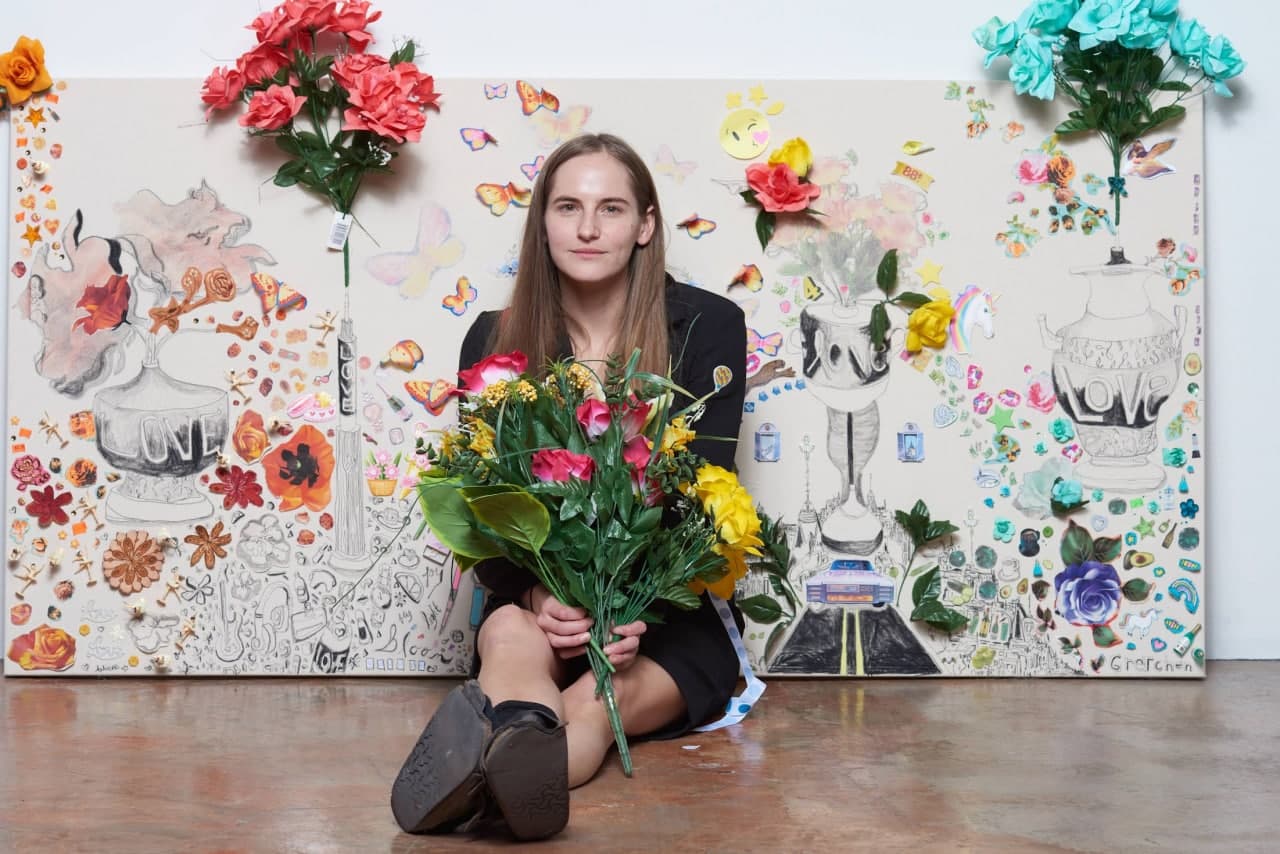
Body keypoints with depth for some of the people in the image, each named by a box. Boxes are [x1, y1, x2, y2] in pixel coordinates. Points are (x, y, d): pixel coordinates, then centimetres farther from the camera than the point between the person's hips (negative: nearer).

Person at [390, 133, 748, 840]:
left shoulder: (706, 327, -1)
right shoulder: (495, 339, 5)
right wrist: (534, 597, -20)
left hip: (669, 617, -1)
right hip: (539, 606, 1)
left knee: (593, 702, -35)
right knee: (510, 635, -36)